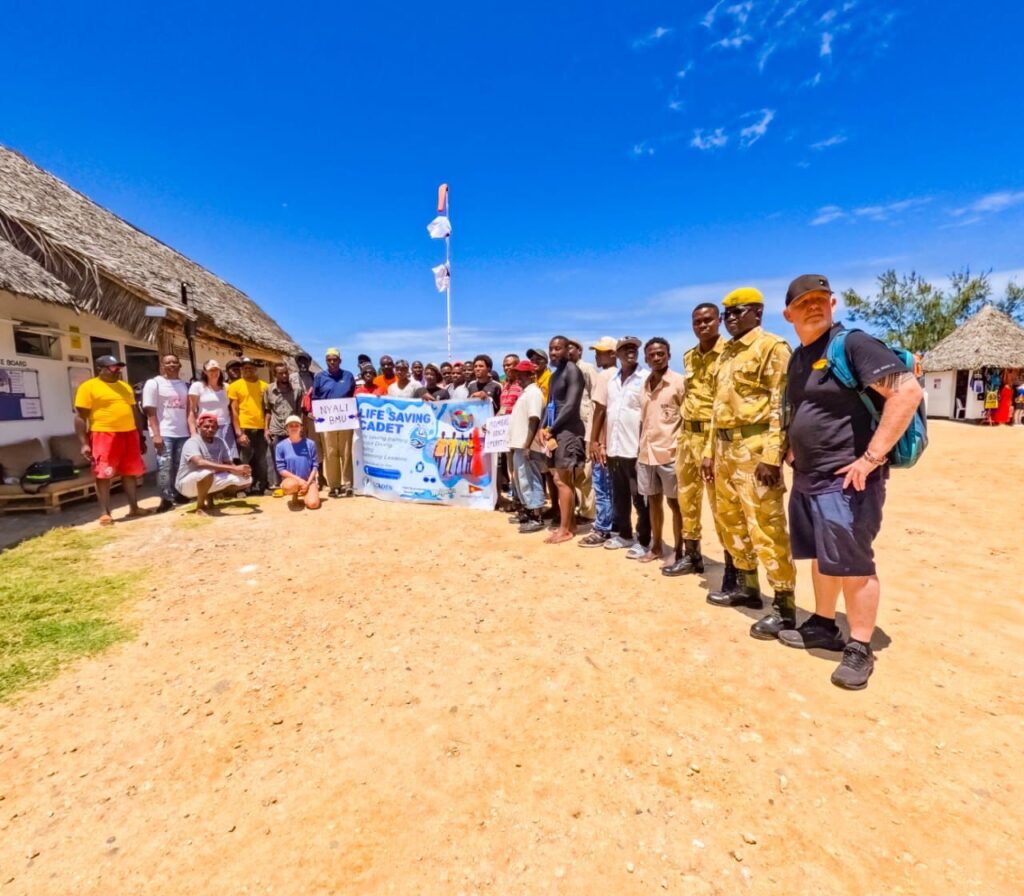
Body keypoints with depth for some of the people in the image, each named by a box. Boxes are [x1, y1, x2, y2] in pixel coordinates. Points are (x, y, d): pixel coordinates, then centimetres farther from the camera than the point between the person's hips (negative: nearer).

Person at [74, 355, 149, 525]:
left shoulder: (125, 386, 16)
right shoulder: (88, 387, -3)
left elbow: (135, 412, 20)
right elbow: (80, 416, -6)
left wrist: (141, 437, 17)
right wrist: (84, 443, -12)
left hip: (129, 435, 6)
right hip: (104, 436, -6)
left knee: (130, 473, 9)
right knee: (103, 475, -3)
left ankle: (134, 508, 17)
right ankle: (105, 513, 2)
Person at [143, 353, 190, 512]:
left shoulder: (183, 384, 15)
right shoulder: (153, 383, 0)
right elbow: (151, 411, -6)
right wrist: (156, 434, -14)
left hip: (182, 433, 5)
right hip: (164, 433, -4)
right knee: (164, 466, -6)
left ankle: (178, 494, 14)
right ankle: (166, 498, -1)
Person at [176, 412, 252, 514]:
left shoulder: (220, 442, -1)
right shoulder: (192, 442, -22)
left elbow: (229, 463, -4)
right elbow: (200, 463, -41)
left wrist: (240, 470, -29)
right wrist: (233, 468, -48)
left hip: (211, 481, 6)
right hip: (187, 484, -6)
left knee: (246, 479, -9)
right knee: (207, 472, -40)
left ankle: (210, 497, 10)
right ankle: (200, 507, -14)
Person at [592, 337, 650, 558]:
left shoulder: (646, 378, -7)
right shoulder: (609, 379, 10)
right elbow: (601, 410, 12)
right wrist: (595, 441, 8)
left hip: (635, 449, -6)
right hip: (613, 448, 6)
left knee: (640, 498, 4)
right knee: (619, 496, 16)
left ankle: (643, 541, 15)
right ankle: (624, 535, 30)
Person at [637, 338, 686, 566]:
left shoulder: (679, 382, -6)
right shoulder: (645, 385, 12)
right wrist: (640, 450, 13)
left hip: (670, 453, -6)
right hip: (646, 453, 6)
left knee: (674, 503, 5)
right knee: (652, 501, 14)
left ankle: (678, 552, 16)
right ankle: (656, 547, 27)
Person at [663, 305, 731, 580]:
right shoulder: (688, 357, 15)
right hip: (687, 434, 7)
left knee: (720, 502, -4)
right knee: (687, 496, 13)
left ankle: (733, 565, 8)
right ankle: (691, 555, 28)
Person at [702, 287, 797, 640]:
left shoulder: (772, 346, -5)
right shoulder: (726, 353, 19)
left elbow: (781, 404, -13)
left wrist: (772, 455, -20)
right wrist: (710, 451, 17)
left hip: (755, 446, -9)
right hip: (725, 447, 9)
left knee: (766, 527, -7)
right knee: (731, 520, 15)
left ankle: (784, 607, 3)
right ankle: (747, 587, 30)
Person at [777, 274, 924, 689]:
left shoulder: (853, 343, -12)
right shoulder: (798, 358, 14)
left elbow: (908, 391, -21)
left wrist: (872, 457, -22)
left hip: (846, 478, -8)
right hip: (807, 476, 8)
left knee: (852, 562, -2)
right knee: (820, 556, 17)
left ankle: (859, 650, 12)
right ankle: (823, 625, 32)